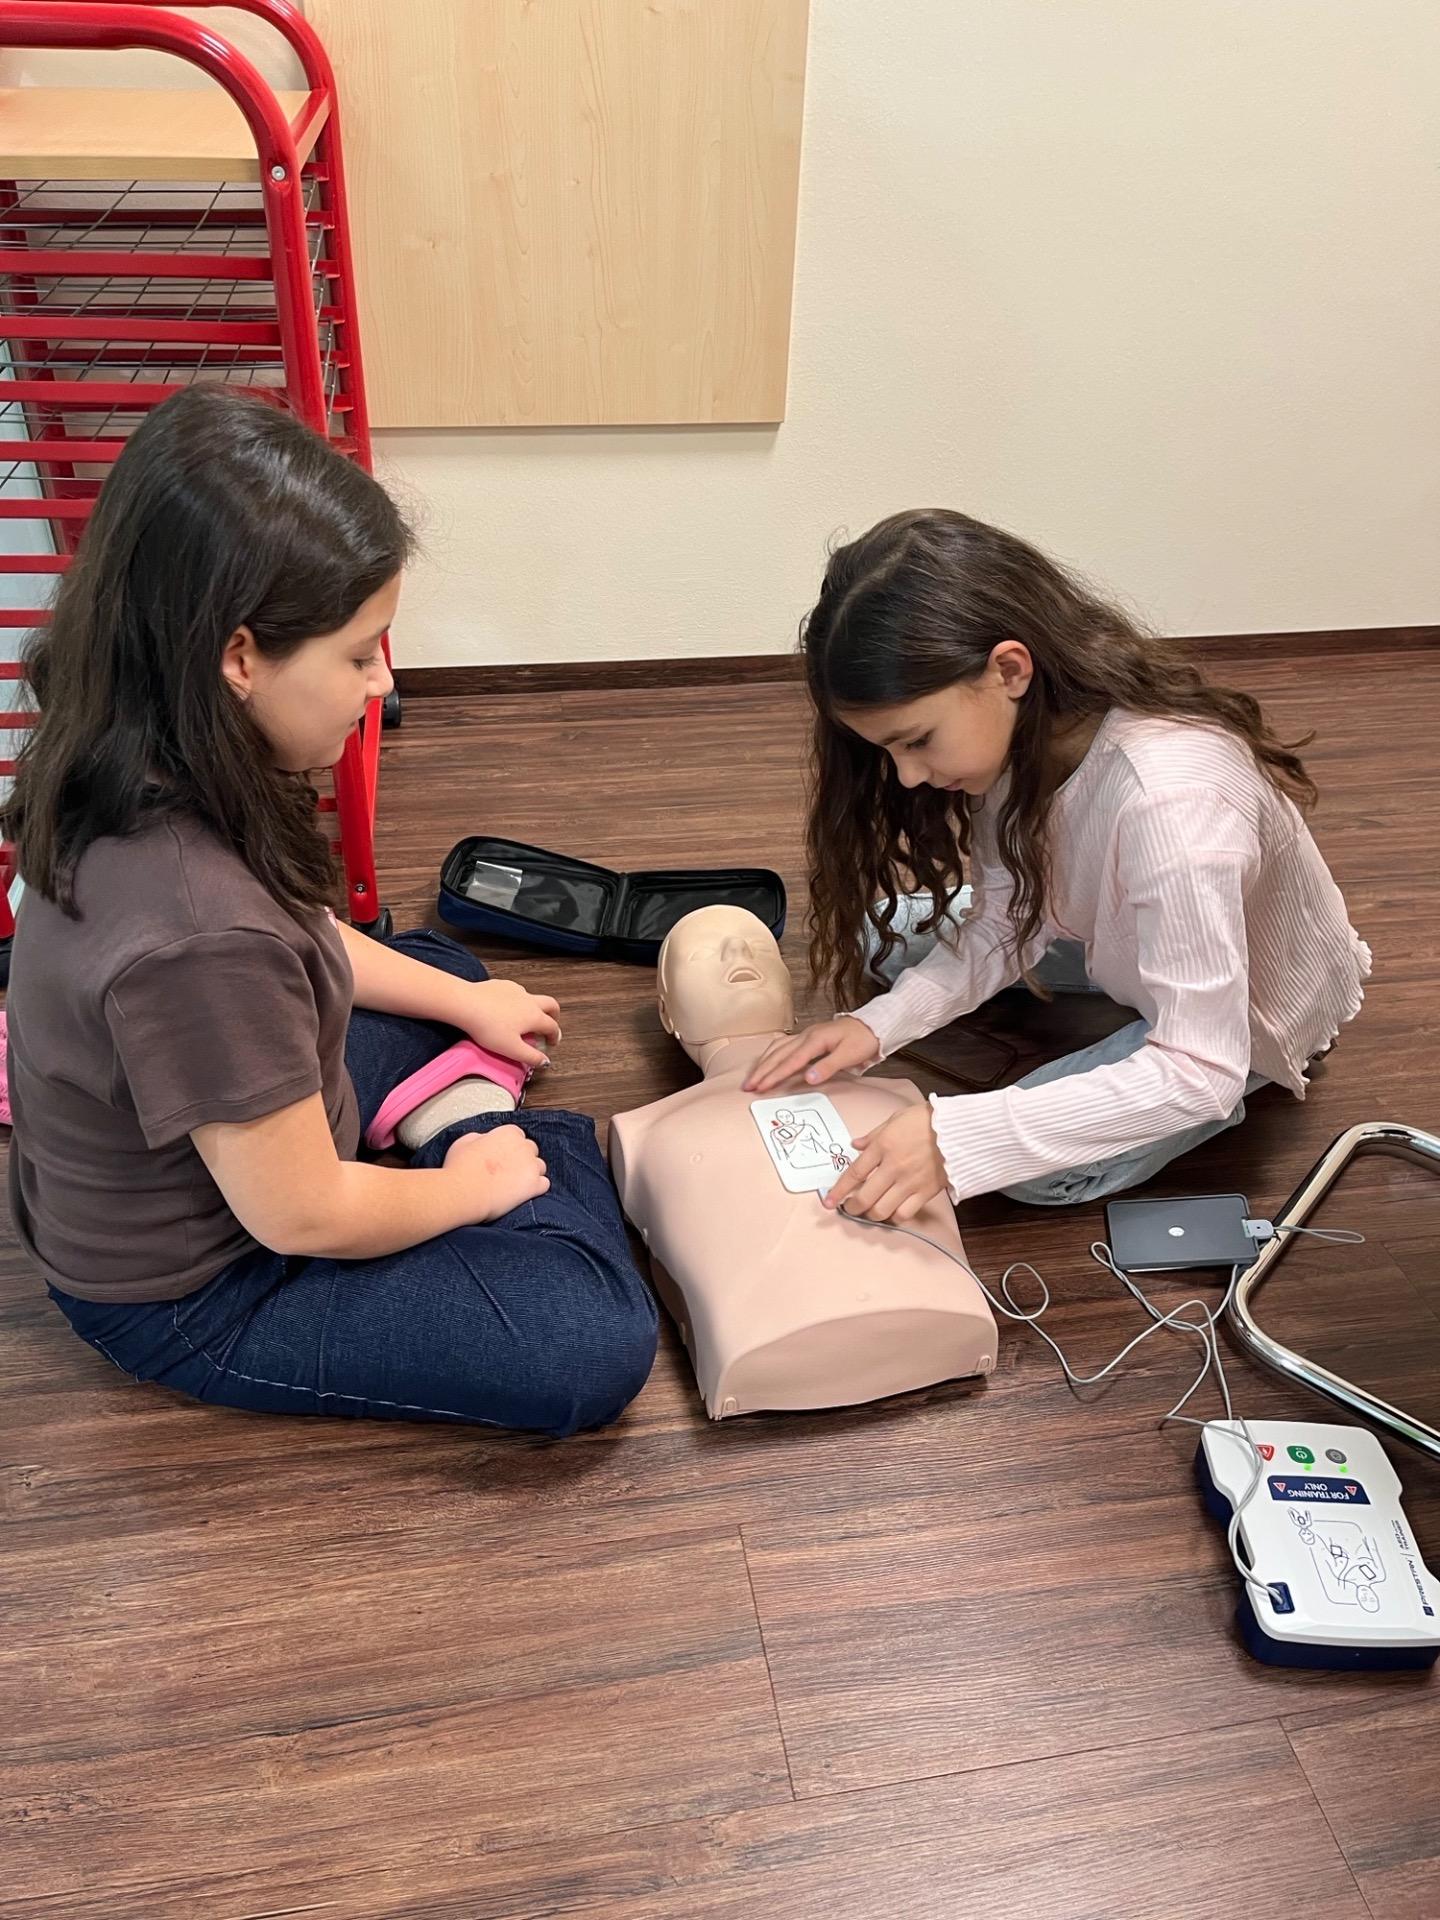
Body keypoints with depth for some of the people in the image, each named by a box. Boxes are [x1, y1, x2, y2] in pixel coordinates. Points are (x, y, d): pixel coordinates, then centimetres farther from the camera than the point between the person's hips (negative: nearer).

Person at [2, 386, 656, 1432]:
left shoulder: (145, 770, -13)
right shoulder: (196, 934, -40)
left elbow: (300, 936, 7)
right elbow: (302, 1216, -27)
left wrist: (467, 1001, 10)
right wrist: (472, 1187, -9)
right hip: (195, 1289, -8)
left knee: (442, 959, 25)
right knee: (597, 1346, -17)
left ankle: (454, 1117, 6)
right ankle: (470, 1136, 0)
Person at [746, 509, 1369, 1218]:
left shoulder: (1170, 800, -43)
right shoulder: (1022, 728, -20)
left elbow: (1198, 1073, -39)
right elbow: (1006, 924, -11)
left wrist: (954, 1138, -46)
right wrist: (879, 1023, -28)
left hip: (1241, 1016, -7)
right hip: (1125, 939, 7)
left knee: (1040, 1171, -20)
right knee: (885, 931, 0)